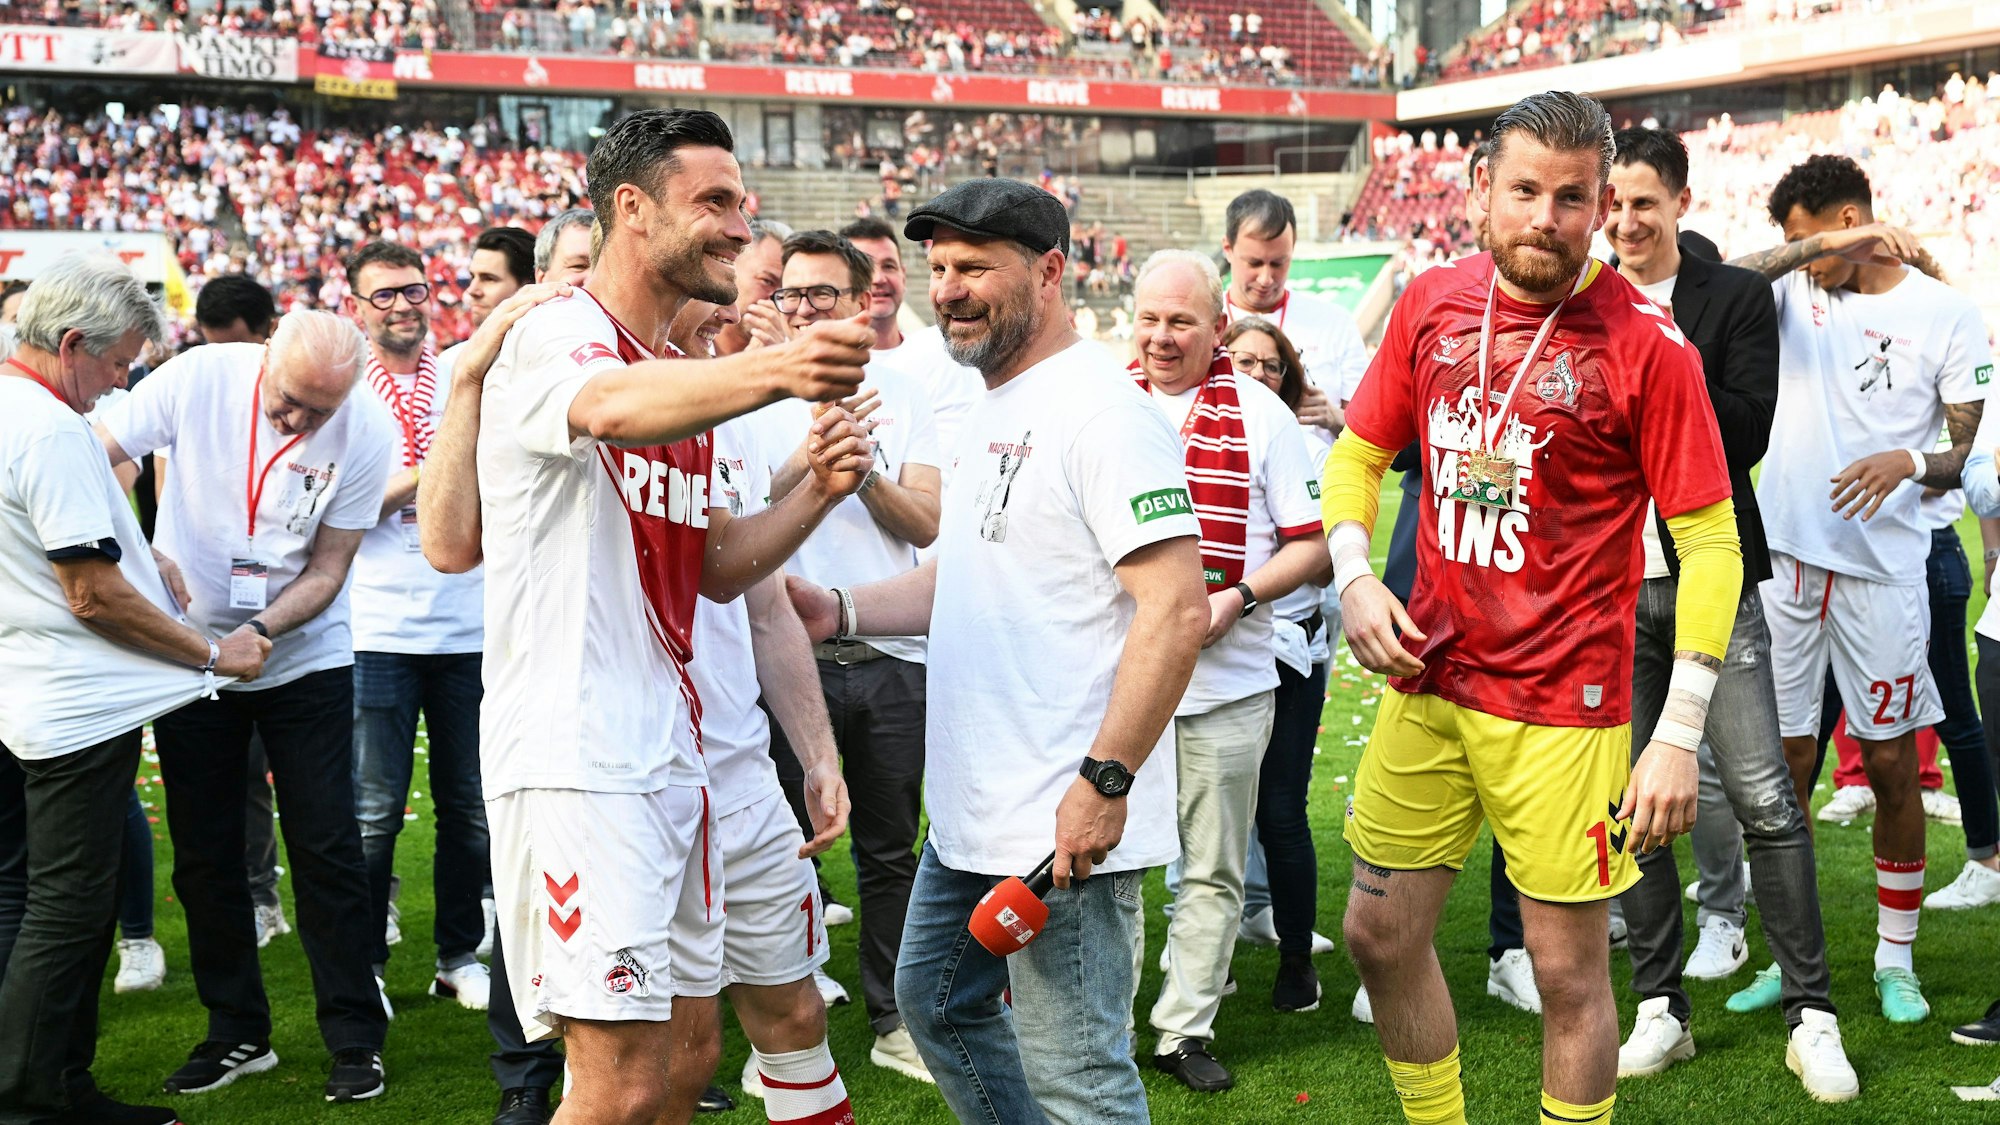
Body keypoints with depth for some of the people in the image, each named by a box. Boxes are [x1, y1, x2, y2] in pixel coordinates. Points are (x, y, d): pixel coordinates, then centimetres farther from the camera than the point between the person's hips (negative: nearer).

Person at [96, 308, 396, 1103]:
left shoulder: (364, 435, -16)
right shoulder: (197, 379, -16)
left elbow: (325, 573, -11)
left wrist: (259, 631, -27)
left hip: (303, 658, -1)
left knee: (325, 849, -2)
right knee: (203, 853, 8)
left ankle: (355, 1037, 9)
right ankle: (236, 1032, 23)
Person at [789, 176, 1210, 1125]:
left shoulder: (1099, 408, -16)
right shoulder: (987, 413, 14)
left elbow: (1177, 608, -22)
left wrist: (1105, 779, -25)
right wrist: (839, 611, 13)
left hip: (1068, 827, -10)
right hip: (971, 812, 10)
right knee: (936, 1001, 24)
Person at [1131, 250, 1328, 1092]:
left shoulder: (1261, 415, -1)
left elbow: (1314, 543, 0)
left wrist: (1236, 599, -15)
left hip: (1226, 682, -1)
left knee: (1211, 870, 8)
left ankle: (1185, 1028, 20)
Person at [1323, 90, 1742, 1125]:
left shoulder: (1644, 344, -11)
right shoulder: (1431, 303, 3)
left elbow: (1710, 542, -11)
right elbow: (1358, 453, 15)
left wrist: (1679, 737, -15)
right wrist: (1355, 579, -3)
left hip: (1561, 703, -5)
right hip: (1425, 679, 5)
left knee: (1568, 970, 3)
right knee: (1380, 934, 13)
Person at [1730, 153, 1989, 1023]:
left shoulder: (1944, 312, 0)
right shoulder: (1796, 293, 8)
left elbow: (1975, 452, 0)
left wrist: (1909, 463, -20)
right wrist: (1812, 249, -20)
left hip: (1881, 568, -2)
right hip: (1784, 556, 3)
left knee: (1890, 763, 5)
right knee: (1784, 763, 6)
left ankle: (1896, 959, 19)